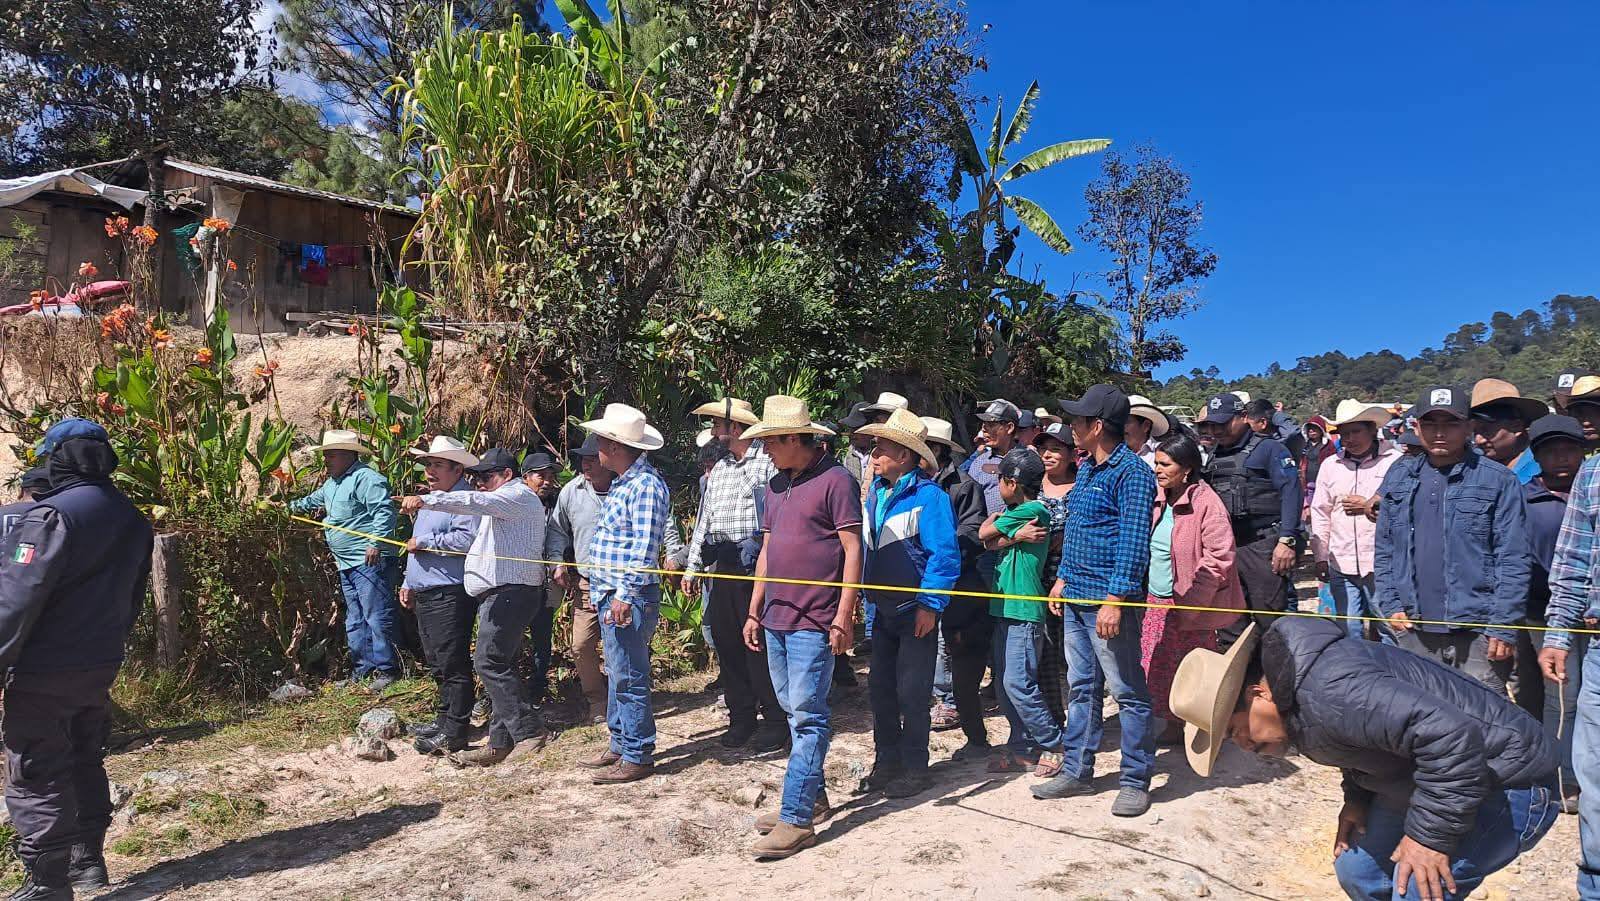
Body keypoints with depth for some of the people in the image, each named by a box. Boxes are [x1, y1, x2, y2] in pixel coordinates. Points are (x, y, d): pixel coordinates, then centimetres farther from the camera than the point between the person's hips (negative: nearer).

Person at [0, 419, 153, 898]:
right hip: (101, 667, 8)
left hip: (44, 675, -8)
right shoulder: (133, 520, 8)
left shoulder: (52, 515, -17)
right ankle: (88, 862, 28)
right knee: (86, 764, 19)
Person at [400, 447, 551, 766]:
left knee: (489, 663, -15)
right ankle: (501, 743, 12)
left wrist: (425, 500, -30)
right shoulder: (504, 501, 29)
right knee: (499, 667, 9)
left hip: (509, 593, -11)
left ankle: (530, 731, -12)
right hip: (500, 594, 11)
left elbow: (475, 502, -22)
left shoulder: (518, 495, -7)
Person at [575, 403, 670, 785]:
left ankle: (637, 757, 7)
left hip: (628, 599, -10)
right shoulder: (622, 483, 16)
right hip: (610, 595, 11)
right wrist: (601, 587, 21)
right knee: (617, 676, 18)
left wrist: (625, 594, -24)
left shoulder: (645, 486, -17)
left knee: (629, 679, -3)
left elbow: (644, 548, -22)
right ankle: (620, 746, 29)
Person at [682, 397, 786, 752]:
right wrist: (693, 564, 17)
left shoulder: (767, 461, -7)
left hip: (756, 563, -8)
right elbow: (705, 519, 20)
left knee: (758, 644, -5)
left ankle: (775, 722, 7)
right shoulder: (719, 469, 18)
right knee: (726, 642, 10)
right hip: (724, 565, 8)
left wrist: (756, 544, -17)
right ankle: (741, 716, 23)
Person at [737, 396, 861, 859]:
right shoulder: (776, 486, 13)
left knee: (807, 717, -4)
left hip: (813, 624, -8)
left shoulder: (835, 480, -10)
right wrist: (754, 611, 17)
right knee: (794, 713, 14)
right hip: (775, 620, 8)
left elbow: (852, 549, -12)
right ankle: (813, 798, 27)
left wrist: (843, 617, -15)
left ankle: (796, 818, 1)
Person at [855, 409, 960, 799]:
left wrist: (929, 606, -21)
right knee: (880, 687, 13)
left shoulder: (929, 496, -15)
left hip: (915, 611, -7)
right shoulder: (875, 493, 7)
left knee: (911, 693, 3)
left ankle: (914, 769, 18)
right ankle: (887, 762, 28)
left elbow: (945, 555, -19)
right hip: (882, 610, 7)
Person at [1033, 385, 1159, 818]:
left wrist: (1115, 601, -22)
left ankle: (1136, 782, 14)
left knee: (1128, 692, 3)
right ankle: (1076, 771, 25)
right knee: (1081, 688, 15)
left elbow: (1134, 542, -19)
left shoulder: (1131, 472, -14)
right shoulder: (1087, 470, 14)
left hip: (1109, 603, -9)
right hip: (1076, 600, 9)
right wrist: (1062, 579, 17)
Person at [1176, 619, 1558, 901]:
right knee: (1357, 870, 11)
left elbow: (1451, 734, -37)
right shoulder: (1294, 689, -1)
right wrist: (1357, 798, 3)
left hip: (1508, 785, -10)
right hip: (1444, 777, 10)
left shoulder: (1328, 691, -33)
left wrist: (1429, 835, -28)